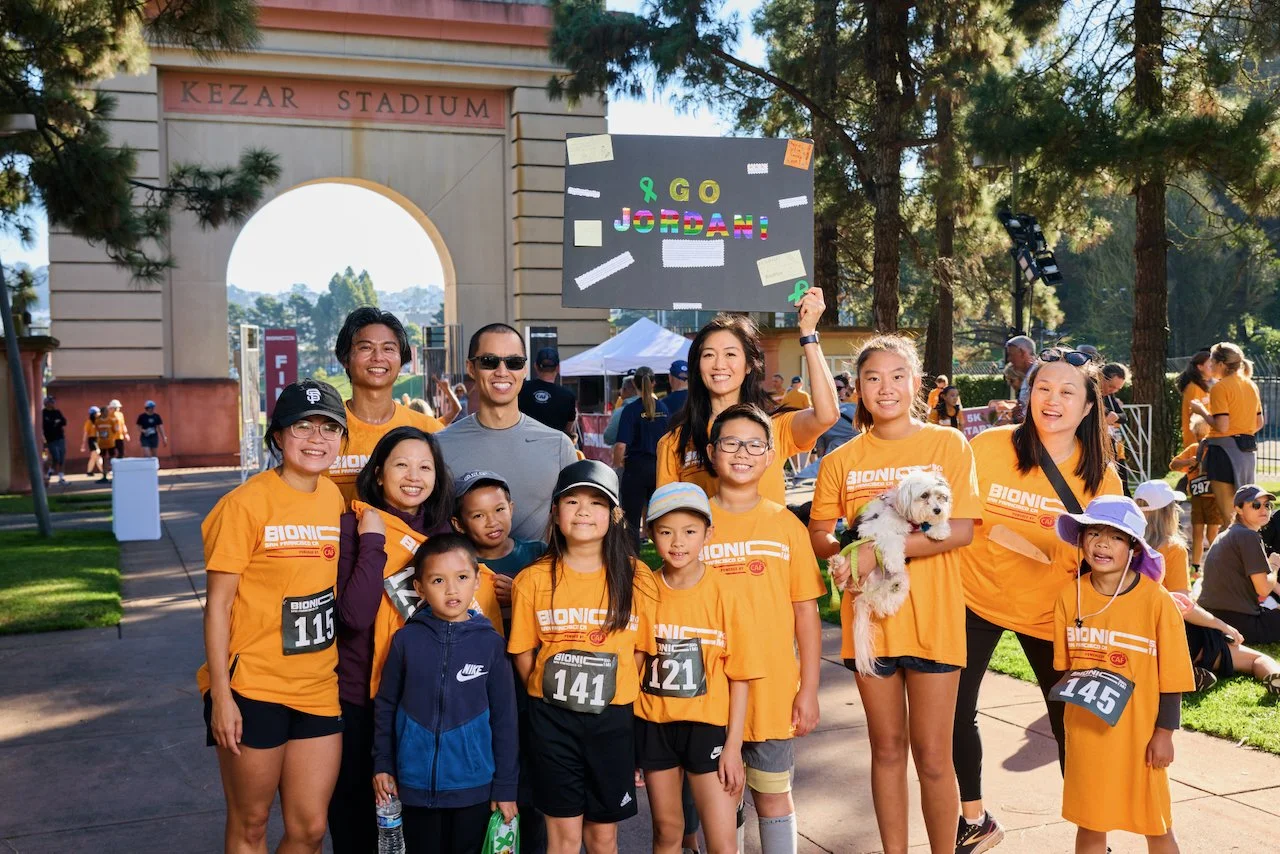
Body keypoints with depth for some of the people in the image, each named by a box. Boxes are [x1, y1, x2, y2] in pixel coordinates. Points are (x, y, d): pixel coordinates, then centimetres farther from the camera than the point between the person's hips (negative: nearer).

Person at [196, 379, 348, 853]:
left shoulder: (333, 498, 5)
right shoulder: (246, 503, -12)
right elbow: (218, 603, -11)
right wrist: (221, 695, -13)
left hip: (318, 688, 5)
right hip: (252, 687, -5)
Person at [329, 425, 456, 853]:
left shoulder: (443, 531, 3)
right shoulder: (354, 526, -12)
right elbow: (355, 614, -24)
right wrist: (373, 541, -23)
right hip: (360, 697, -4)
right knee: (356, 811, 11)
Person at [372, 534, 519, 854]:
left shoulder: (489, 642, -6)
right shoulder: (407, 639, -5)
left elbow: (504, 716, -2)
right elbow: (385, 705, 5)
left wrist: (505, 786, -1)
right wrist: (382, 764, 5)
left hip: (473, 784, 0)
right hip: (416, 783, 1)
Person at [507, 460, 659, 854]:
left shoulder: (636, 578, -4)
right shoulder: (534, 579, -4)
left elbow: (642, 649, 1)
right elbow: (523, 652, 3)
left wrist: (618, 696, -2)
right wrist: (549, 696, 3)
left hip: (613, 718, 1)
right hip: (553, 719, 0)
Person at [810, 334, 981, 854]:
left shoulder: (948, 445, -2)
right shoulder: (842, 460, 5)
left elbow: (961, 529, -12)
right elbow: (820, 534, 4)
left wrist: (879, 549, -19)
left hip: (933, 617, -2)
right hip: (870, 616, 2)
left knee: (932, 755, 3)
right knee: (887, 748, 13)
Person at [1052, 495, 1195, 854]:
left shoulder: (1155, 599, -12)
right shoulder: (1070, 594, -2)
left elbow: (1171, 676, -7)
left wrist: (1164, 733, -7)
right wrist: (1075, 687, -7)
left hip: (1139, 731, -3)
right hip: (1086, 731, 3)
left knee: (1156, 825, 11)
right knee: (1089, 823, 13)